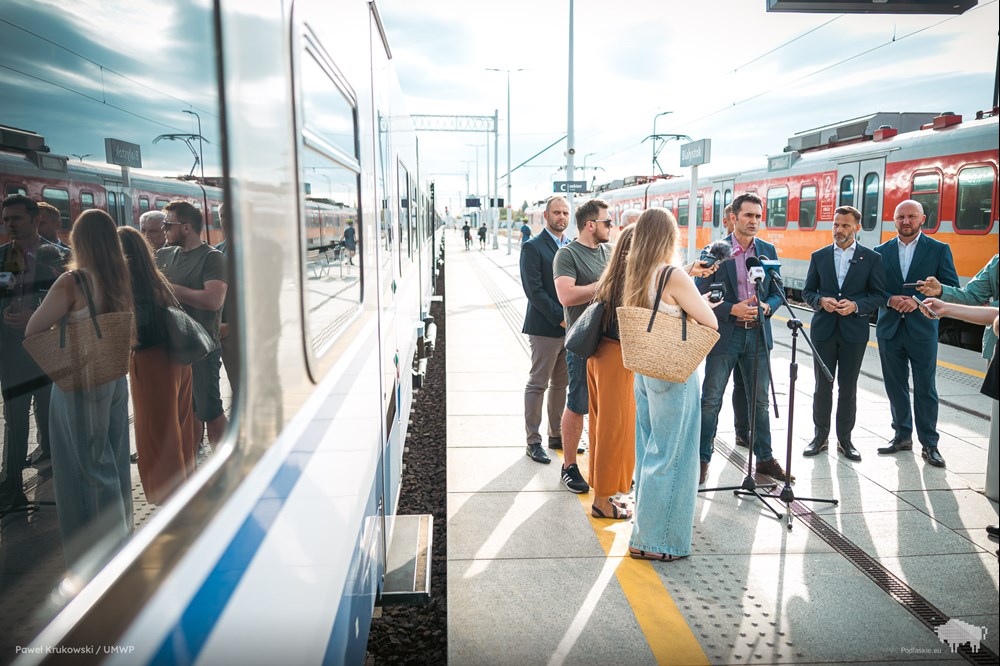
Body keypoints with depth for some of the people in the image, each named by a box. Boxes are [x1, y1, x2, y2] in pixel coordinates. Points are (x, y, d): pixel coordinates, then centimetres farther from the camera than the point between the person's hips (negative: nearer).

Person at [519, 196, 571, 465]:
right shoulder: (533, 247, -8)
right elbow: (534, 290, -14)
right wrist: (560, 319, -17)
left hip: (570, 327, 7)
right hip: (545, 328, -7)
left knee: (561, 384, 14)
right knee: (537, 384, 1)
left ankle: (556, 434, 26)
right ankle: (533, 442, 9)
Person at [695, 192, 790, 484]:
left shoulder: (768, 250, 8)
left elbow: (777, 292, 12)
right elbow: (703, 296, -6)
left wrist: (767, 306, -9)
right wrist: (732, 309, -19)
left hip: (757, 334, 4)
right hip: (724, 334, -4)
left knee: (760, 400, 13)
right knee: (711, 400, 2)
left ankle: (765, 458, 26)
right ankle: (702, 458, 14)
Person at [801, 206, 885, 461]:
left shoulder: (872, 258, 1)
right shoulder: (819, 256, 6)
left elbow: (878, 296, 0)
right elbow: (807, 291, 8)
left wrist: (856, 305, -17)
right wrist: (821, 301, -13)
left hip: (854, 332, -1)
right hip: (823, 330, 1)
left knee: (848, 387, 6)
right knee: (822, 386, 6)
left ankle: (845, 439, 17)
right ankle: (820, 436, 17)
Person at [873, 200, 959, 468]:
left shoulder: (939, 250, 1)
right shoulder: (880, 252, 6)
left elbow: (952, 288, -4)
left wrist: (919, 301, -17)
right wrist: (890, 300, -14)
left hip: (922, 330, -2)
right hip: (889, 330, 3)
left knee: (925, 389, 2)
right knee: (895, 386, 10)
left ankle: (929, 443, 12)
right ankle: (902, 436, 23)